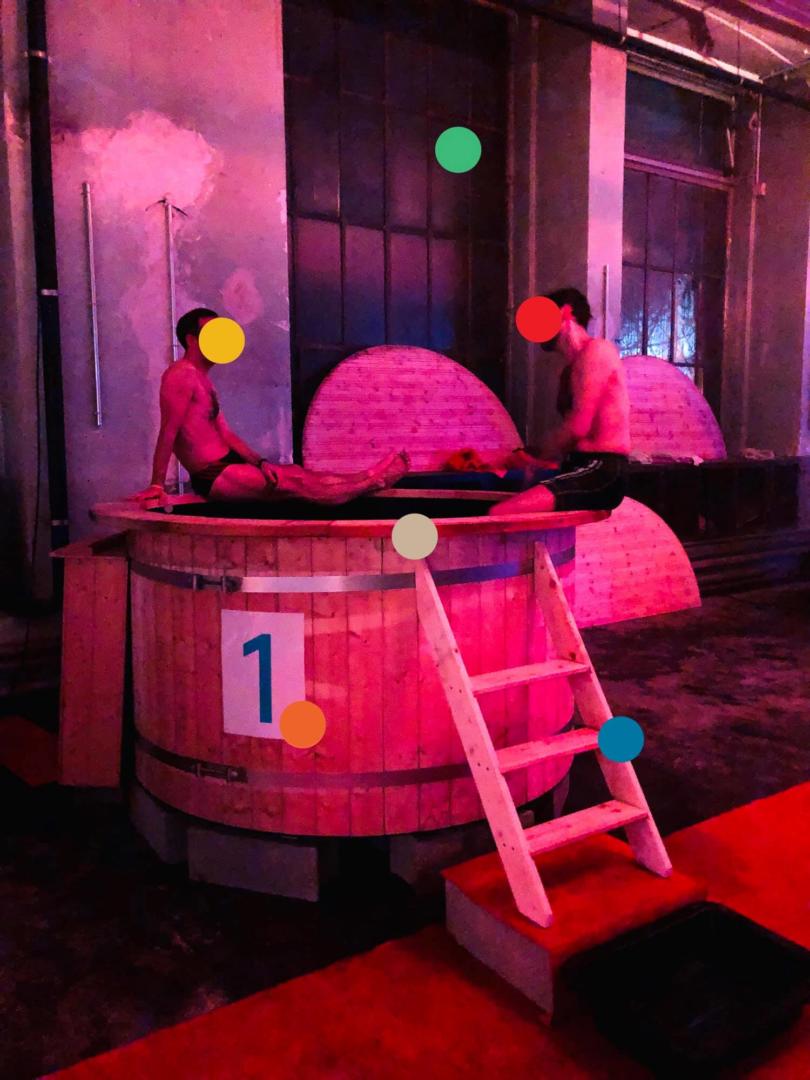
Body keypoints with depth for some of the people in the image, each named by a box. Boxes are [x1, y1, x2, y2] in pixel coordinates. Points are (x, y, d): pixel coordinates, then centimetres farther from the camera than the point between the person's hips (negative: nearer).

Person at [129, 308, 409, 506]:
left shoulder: (203, 380, 17)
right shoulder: (181, 376, -14)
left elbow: (226, 434, 13)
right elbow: (168, 432, -20)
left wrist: (260, 462, 0)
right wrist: (157, 486, -23)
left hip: (226, 464, 9)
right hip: (210, 477, -9)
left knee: (297, 473, 6)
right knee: (291, 483, -9)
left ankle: (369, 478, 8)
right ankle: (370, 482, -4)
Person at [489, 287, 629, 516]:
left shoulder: (595, 350, -6)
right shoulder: (572, 367, 23)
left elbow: (578, 426, -15)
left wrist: (536, 457, -1)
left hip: (601, 473, -10)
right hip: (585, 470, 10)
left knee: (498, 515, -24)